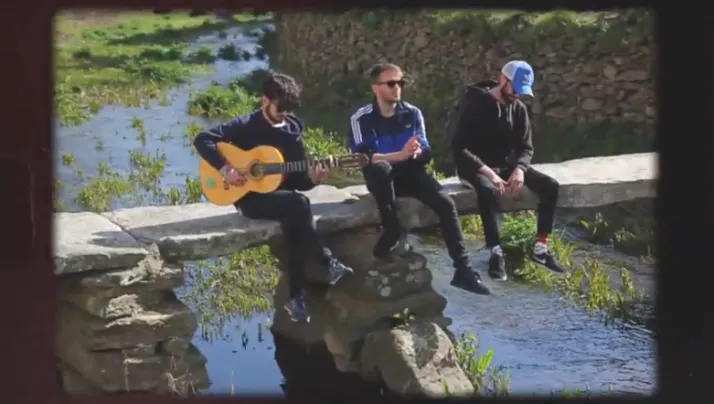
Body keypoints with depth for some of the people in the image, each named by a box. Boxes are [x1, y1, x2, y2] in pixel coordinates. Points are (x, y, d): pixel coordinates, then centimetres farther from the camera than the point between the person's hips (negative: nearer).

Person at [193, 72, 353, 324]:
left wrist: (312, 179, -15)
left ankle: (296, 295, -18)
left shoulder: (292, 131, 7)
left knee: (295, 221, -28)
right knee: (298, 204, -31)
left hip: (282, 196, 4)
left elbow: (297, 178, 8)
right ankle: (328, 263, -24)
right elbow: (202, 140, -12)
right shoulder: (246, 126, -5)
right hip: (251, 197, -4)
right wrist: (224, 169, -22)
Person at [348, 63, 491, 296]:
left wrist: (414, 153, -24)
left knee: (446, 204, -21)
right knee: (380, 168, -40)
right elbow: (363, 158, -19)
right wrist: (400, 155, -31)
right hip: (382, 178, -3)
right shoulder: (361, 119, -7)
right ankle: (393, 230, -24)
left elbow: (426, 153, 2)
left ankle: (463, 269, -19)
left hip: (410, 173, 3)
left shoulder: (412, 113, 4)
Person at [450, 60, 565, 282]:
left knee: (550, 186, -13)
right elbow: (459, 148, -21)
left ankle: (540, 247, -7)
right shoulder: (473, 104, -15)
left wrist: (519, 169, -20)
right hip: (476, 167, -6)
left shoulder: (519, 108, 3)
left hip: (507, 165, 6)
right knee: (487, 190, -40)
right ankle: (496, 252, -34)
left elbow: (526, 147, 4)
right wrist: (488, 172, -32)